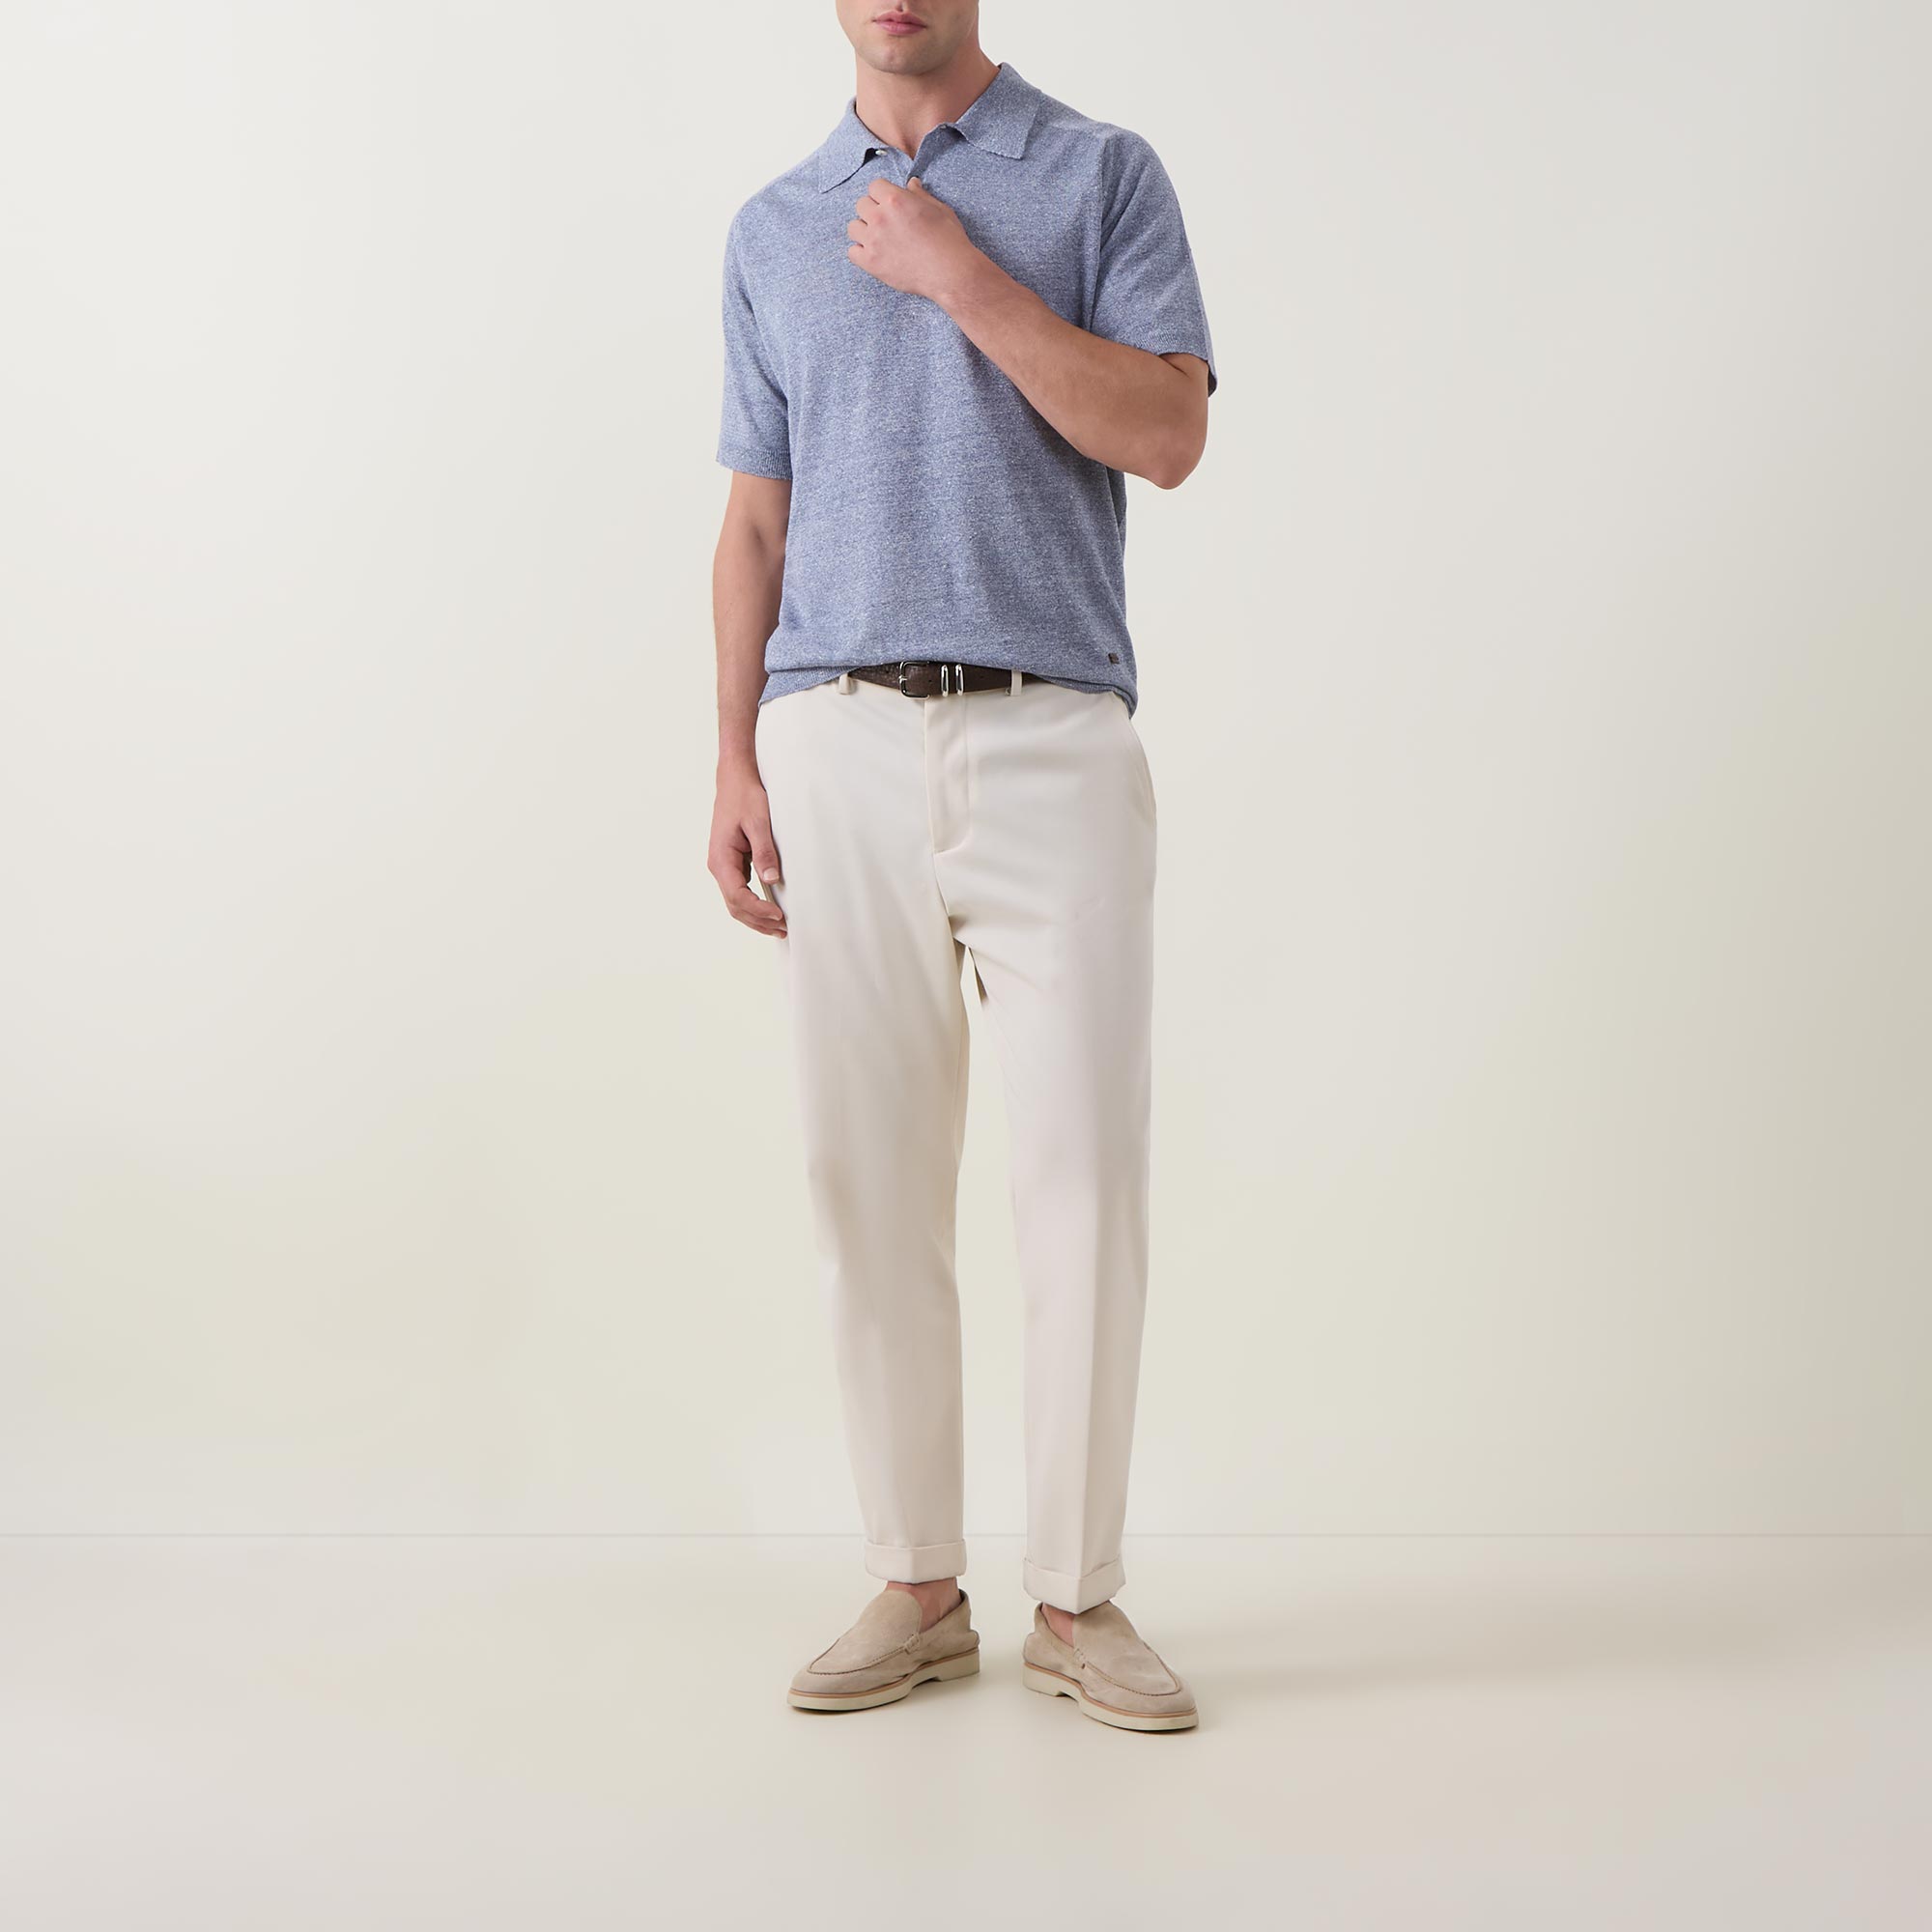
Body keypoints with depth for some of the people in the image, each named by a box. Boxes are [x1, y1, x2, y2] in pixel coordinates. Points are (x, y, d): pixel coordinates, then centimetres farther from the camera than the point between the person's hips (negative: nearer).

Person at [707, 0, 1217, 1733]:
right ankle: (919, 1590, 14)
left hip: (1054, 739, -2)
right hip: (839, 745, 3)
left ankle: (1078, 1596, 10)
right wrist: (736, 766, 6)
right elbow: (757, 518, 15)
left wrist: (958, 275, -7)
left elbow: (1167, 433, -5)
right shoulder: (774, 228, 18)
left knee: (1084, 1175, -4)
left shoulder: (1102, 175, 10)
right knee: (870, 1183, 3)